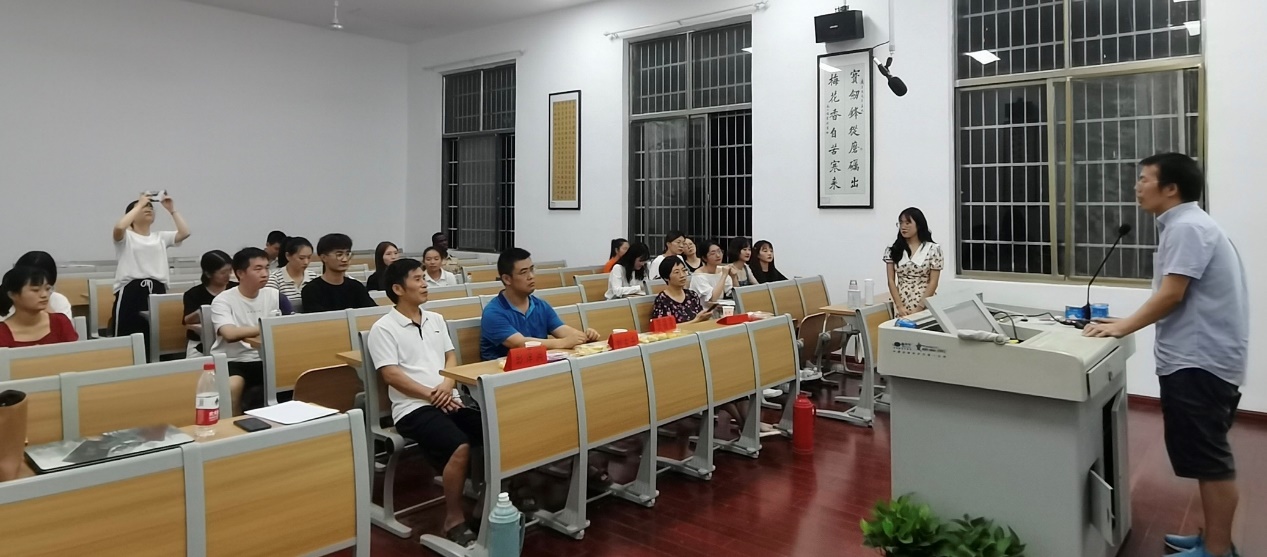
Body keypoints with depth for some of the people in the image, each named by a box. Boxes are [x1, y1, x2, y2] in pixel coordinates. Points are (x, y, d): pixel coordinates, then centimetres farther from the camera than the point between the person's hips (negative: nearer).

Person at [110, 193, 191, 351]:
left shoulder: (161, 237, 18)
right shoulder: (126, 236, 5)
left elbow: (185, 233, 3)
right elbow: (119, 227, -19)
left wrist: (172, 209, 4)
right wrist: (139, 204, -10)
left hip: (157, 292, 4)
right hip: (131, 292, -4)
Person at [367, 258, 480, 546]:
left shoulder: (436, 320, 18)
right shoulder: (383, 328, -1)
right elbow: (392, 375, -8)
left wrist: (447, 385, -4)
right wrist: (430, 395, -13)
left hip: (450, 400, 6)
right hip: (413, 407, -6)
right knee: (460, 447, -31)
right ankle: (454, 521, -16)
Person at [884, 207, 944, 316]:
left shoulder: (932, 249, -2)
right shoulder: (893, 250, 4)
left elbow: (933, 282, -5)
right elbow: (891, 281, 2)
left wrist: (918, 308, -13)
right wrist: (900, 306, -9)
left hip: (926, 307, -2)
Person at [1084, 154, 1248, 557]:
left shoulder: (1187, 227, -15)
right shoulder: (1185, 225, 18)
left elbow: (1172, 296, -19)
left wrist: (1123, 328, -11)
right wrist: (1129, 323, 13)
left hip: (1200, 362, -11)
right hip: (1197, 358, 11)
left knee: (1208, 459, -3)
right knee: (1206, 457, 17)